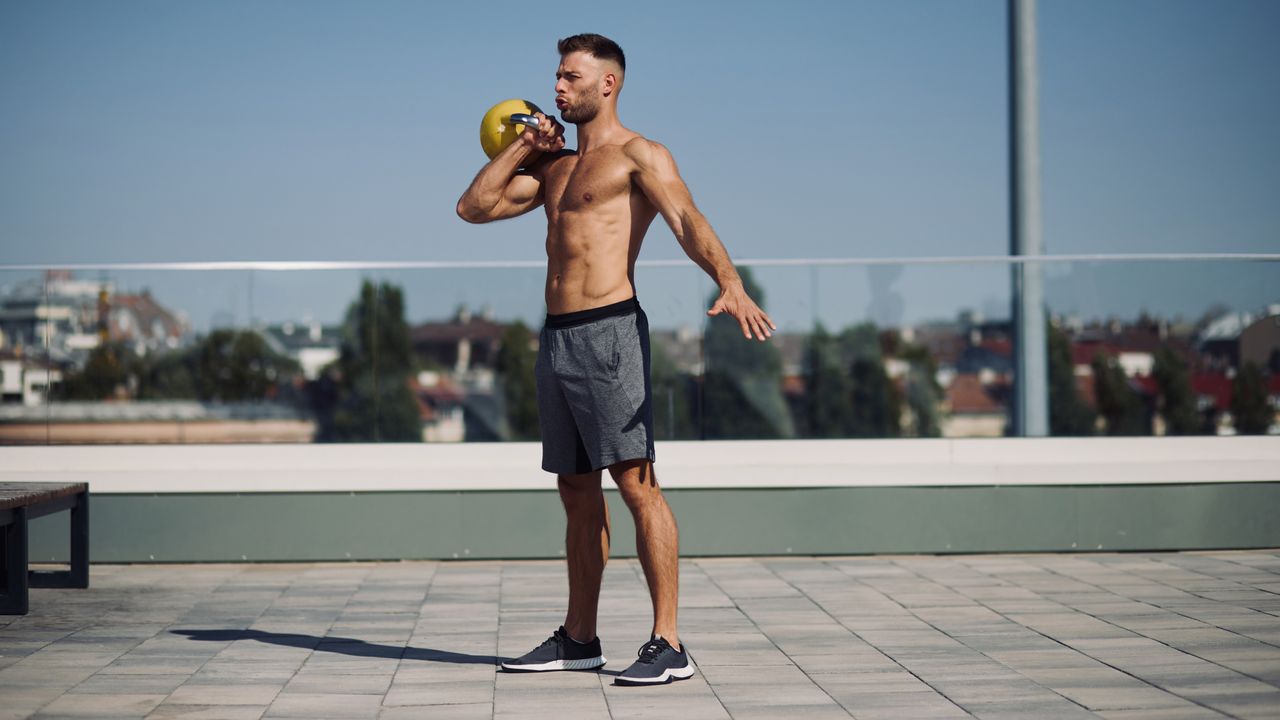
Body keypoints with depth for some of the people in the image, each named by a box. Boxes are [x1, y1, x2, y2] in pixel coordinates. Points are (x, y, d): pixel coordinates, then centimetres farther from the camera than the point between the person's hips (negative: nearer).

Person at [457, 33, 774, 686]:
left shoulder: (638, 155, -2)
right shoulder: (555, 167, 22)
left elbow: (688, 222, -17)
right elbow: (473, 207, 21)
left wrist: (730, 283, -35)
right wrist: (524, 146, 17)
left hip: (608, 332, -8)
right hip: (556, 337, 8)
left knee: (636, 483, -11)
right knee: (576, 491, 13)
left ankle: (668, 644, -11)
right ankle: (578, 639, 21)